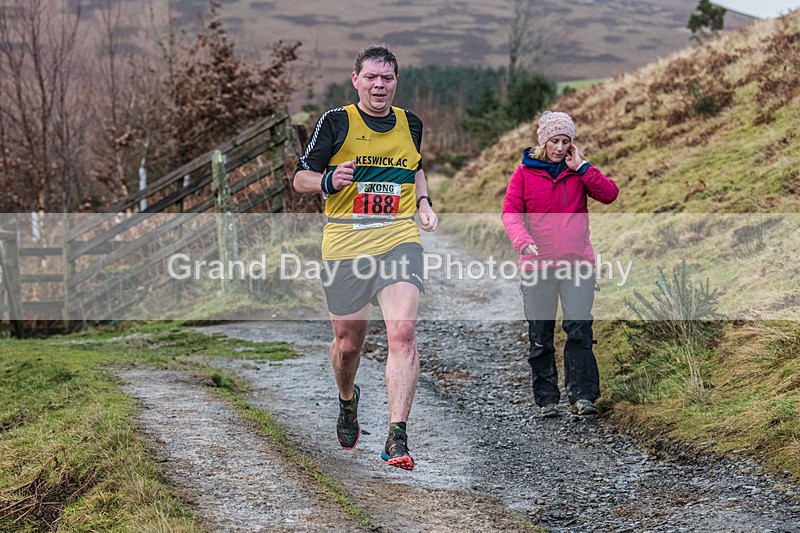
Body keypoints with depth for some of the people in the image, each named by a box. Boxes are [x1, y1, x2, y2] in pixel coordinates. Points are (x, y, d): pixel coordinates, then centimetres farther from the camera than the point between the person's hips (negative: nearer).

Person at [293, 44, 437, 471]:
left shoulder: (410, 123, 11)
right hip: (345, 244, -1)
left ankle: (397, 437, -18)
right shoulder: (335, 122, 0)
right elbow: (300, 178, 3)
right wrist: (329, 181, -18)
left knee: (402, 332, -18)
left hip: (399, 240, 1)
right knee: (347, 342, 9)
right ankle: (347, 401, 43)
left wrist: (423, 203, 15)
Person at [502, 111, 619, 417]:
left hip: (577, 264, 0)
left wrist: (581, 167, -8)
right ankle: (547, 399, 12)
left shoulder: (578, 171, 10)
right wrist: (523, 241, -21)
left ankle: (582, 395, -9)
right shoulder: (525, 173, 5)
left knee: (579, 329, -11)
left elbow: (609, 195, -3)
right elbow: (510, 212, -3)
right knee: (540, 337, 4)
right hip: (537, 265, 0)